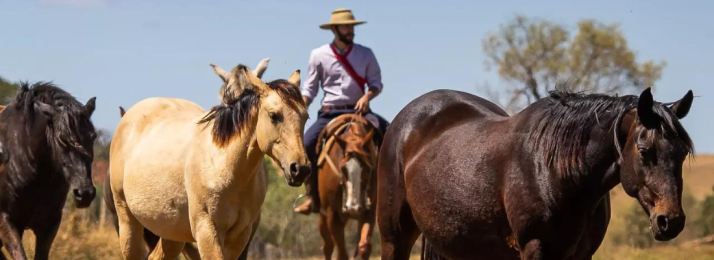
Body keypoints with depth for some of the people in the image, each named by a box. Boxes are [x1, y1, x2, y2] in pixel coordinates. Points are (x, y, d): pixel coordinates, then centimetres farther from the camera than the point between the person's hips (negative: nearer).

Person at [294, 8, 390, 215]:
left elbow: (376, 83, 7)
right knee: (306, 144, -22)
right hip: (329, 113, 0)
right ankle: (313, 197, -11)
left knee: (387, 131, -29)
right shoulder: (319, 55, 4)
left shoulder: (365, 54, 5)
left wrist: (367, 96, -15)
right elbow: (309, 88, 7)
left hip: (358, 110, 0)